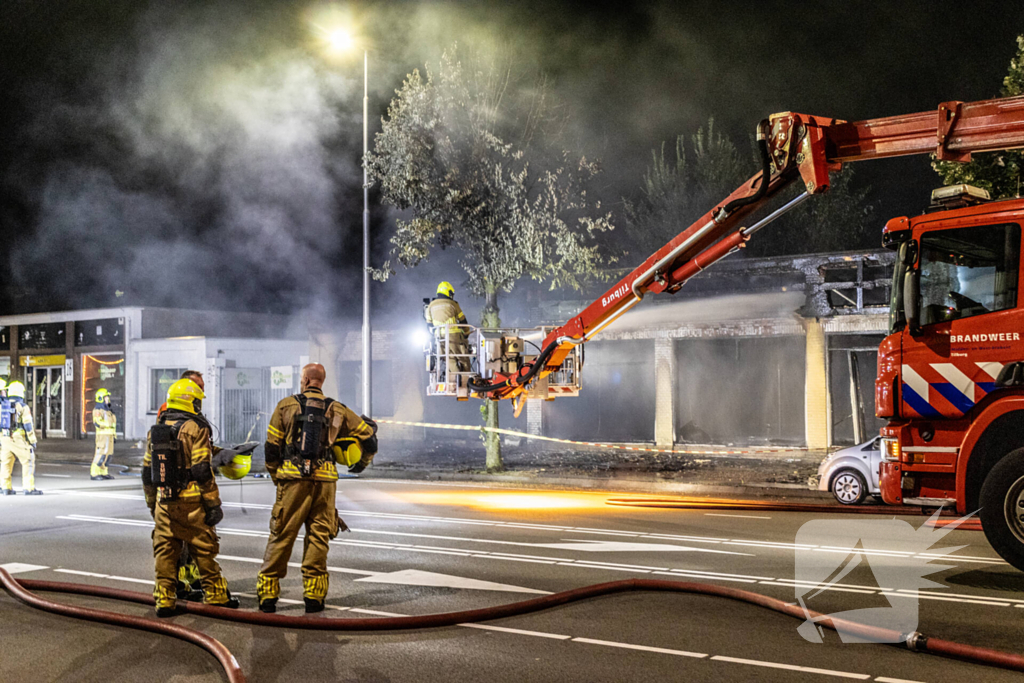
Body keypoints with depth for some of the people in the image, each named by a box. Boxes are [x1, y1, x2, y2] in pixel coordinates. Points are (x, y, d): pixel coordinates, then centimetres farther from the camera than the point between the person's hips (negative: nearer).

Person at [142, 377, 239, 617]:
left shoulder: (156, 429, 11)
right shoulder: (195, 428, -9)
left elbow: (147, 471, 15)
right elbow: (202, 471, -14)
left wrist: (152, 503, 24)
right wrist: (214, 504, -10)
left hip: (164, 502, 5)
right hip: (191, 503, -5)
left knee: (165, 552, 7)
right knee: (204, 550, 5)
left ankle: (164, 599, 6)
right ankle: (216, 595, 13)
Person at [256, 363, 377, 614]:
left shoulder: (286, 405, 4)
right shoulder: (336, 410, 10)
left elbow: (271, 448, 2)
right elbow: (369, 435, 16)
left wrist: (276, 476, 17)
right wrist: (363, 462, 35)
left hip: (293, 479, -1)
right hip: (325, 479, 1)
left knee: (281, 536, 4)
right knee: (318, 537, 7)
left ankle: (268, 594, 6)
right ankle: (314, 595, 7)